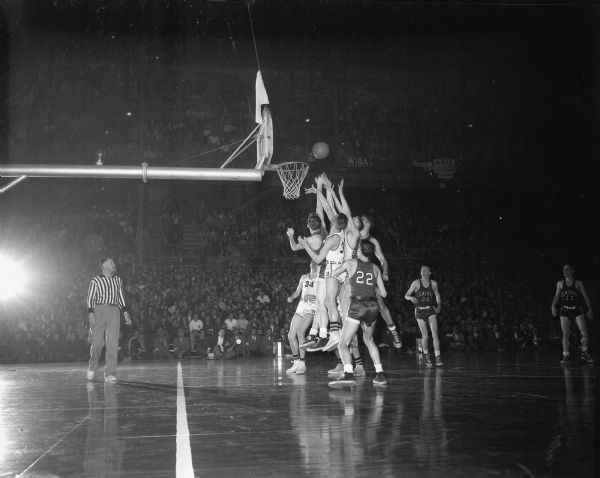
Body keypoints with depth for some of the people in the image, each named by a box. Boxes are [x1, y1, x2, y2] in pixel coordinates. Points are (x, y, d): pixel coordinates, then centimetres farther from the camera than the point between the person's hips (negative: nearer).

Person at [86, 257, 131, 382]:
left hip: (114, 312, 4)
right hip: (99, 310, -4)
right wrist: (91, 314, -12)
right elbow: (90, 298, -1)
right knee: (97, 342, -2)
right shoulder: (95, 281, 2)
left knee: (113, 343, -5)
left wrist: (126, 313, 15)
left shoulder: (118, 280, 17)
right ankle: (92, 367, 22)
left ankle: (109, 374, -3)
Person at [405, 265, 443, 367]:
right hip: (420, 311, -1)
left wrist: (439, 306, -5)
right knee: (425, 336, -1)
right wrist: (411, 298, -23)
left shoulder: (433, 283, 1)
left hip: (431, 310, 1)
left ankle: (438, 358, -14)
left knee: (435, 334, -13)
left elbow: (437, 296, 12)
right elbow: (406, 295, -1)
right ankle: (426, 355, 25)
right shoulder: (416, 283, -3)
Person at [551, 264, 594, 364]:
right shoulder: (560, 284, 11)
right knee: (565, 334, -5)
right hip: (564, 311, 1)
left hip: (577, 310, -1)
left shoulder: (578, 283, 5)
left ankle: (584, 353, 6)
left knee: (584, 332, -11)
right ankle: (566, 356, 0)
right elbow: (556, 296, 12)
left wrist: (590, 310, -1)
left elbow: (586, 297, 6)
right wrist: (553, 306, -5)